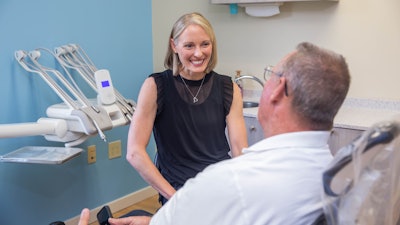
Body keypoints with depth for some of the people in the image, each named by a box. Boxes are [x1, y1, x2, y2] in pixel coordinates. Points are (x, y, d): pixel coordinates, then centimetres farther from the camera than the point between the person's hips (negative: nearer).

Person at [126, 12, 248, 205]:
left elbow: (240, 150, 3)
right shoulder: (156, 86, -4)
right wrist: (175, 197, -16)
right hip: (180, 188, -3)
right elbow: (135, 152, -9)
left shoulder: (228, 88, 6)